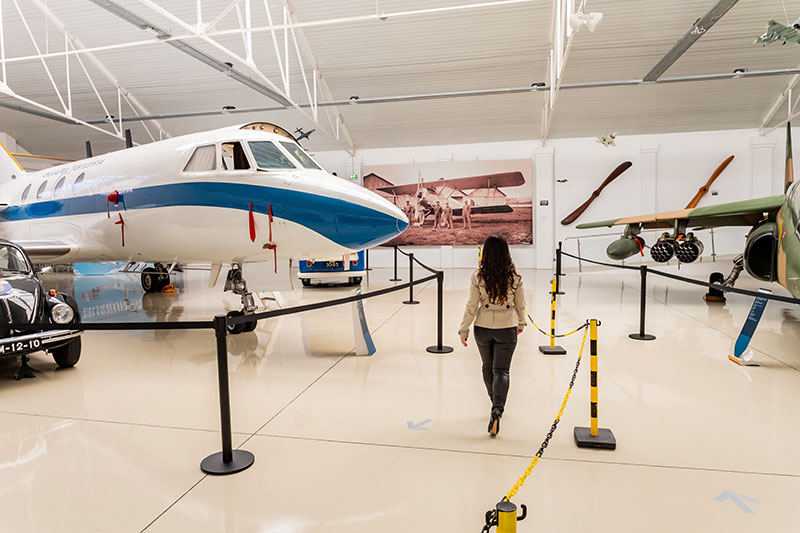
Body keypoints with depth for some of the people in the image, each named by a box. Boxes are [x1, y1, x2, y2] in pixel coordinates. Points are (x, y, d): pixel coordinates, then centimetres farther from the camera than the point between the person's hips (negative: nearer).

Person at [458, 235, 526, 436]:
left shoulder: (478, 276, -11)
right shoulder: (515, 277, -8)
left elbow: (472, 306, -8)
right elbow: (520, 304, 3)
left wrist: (463, 330, 1)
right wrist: (521, 323, 21)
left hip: (483, 328, 0)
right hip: (507, 329, 0)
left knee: (488, 367, 19)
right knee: (501, 370, 4)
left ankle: (496, 405, 35)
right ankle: (497, 410, -16)